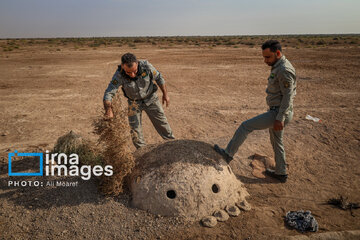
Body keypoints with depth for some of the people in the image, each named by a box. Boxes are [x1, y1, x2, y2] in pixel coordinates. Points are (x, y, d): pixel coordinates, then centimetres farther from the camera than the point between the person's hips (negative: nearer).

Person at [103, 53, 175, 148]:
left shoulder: (146, 66, -27)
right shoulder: (119, 75, -29)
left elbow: (158, 78, -10)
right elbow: (108, 93, -31)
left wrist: (165, 94, -4)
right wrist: (108, 109, -49)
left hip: (150, 98, 0)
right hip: (134, 102, 0)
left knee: (162, 123, 8)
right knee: (135, 128, 0)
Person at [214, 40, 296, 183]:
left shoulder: (285, 70, -21)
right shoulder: (278, 67, 11)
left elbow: (288, 96, -23)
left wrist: (279, 119, -24)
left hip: (279, 113, -11)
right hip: (276, 111, 11)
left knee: (246, 126, -7)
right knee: (276, 142, 20)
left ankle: (228, 154, 4)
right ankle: (281, 173, 34)